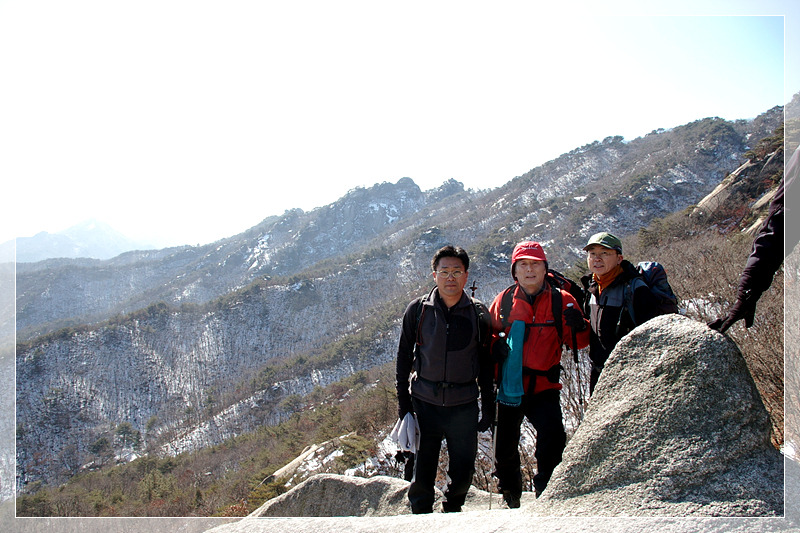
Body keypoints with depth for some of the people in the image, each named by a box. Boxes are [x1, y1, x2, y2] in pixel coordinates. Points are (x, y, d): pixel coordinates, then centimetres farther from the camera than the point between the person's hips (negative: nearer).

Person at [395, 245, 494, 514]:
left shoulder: (478, 313, 0)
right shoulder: (417, 310, -2)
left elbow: (486, 363, 8)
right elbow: (404, 358, 4)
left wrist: (489, 406, 7)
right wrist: (403, 403, 1)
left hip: (464, 404, 1)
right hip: (425, 402, -1)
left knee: (463, 472, 10)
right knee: (423, 472, 7)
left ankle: (452, 511, 37)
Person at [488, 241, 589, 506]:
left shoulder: (561, 300, -3)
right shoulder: (503, 301, 0)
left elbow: (578, 342, -2)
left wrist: (579, 327, -24)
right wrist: (495, 345, -8)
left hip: (543, 387, -2)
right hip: (509, 387, 2)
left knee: (553, 437, -22)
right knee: (505, 448, 13)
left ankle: (546, 492, 8)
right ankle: (511, 498, 42)